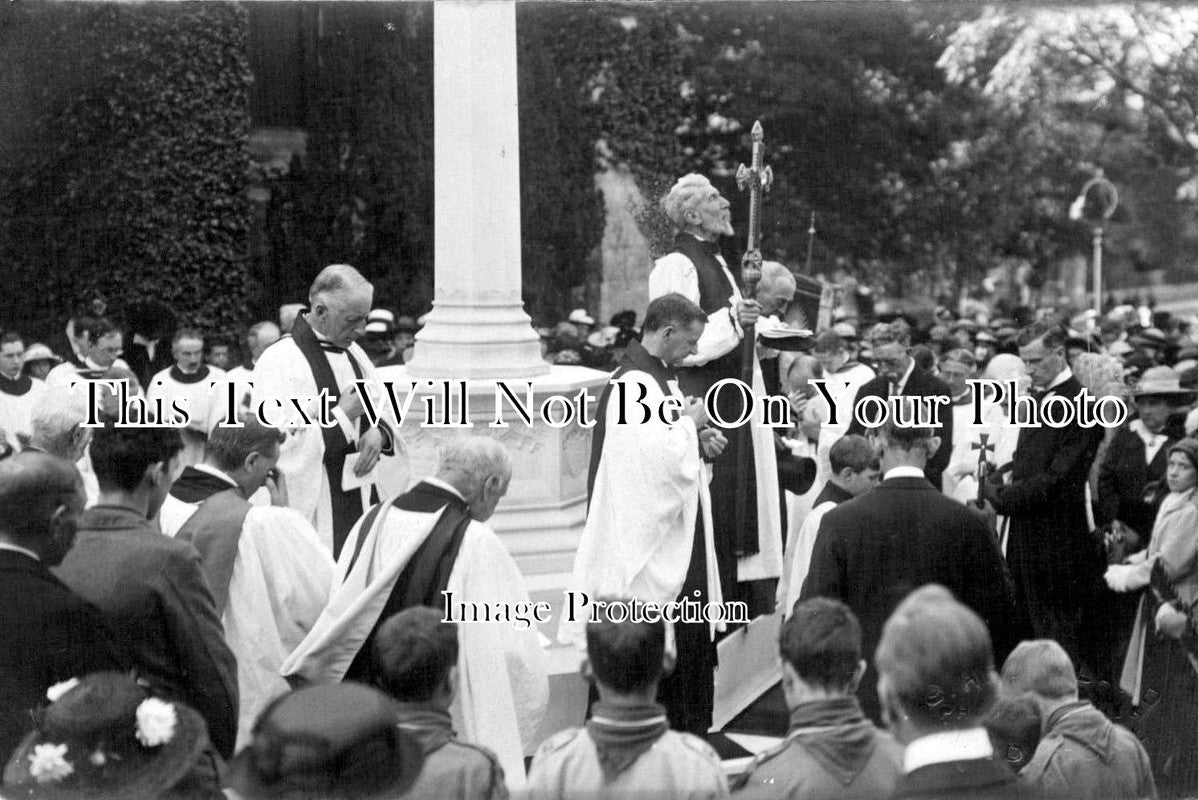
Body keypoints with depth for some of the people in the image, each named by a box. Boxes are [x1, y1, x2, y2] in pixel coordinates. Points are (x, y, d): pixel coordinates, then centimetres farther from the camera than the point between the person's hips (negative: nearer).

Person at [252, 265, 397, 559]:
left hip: (361, 501, 7)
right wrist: (343, 415, -16)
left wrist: (378, 433, -2)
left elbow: (381, 413, 21)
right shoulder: (280, 363, -13)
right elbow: (282, 445, -21)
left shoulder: (353, 353, 13)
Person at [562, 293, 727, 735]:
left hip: (678, 537, 10)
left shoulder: (655, 376, 13)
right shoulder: (633, 385, -19)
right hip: (651, 541, -10)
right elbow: (662, 458, -28)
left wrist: (699, 440, 4)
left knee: (690, 634, 15)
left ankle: (690, 726, 25)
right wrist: (690, 423, -12)